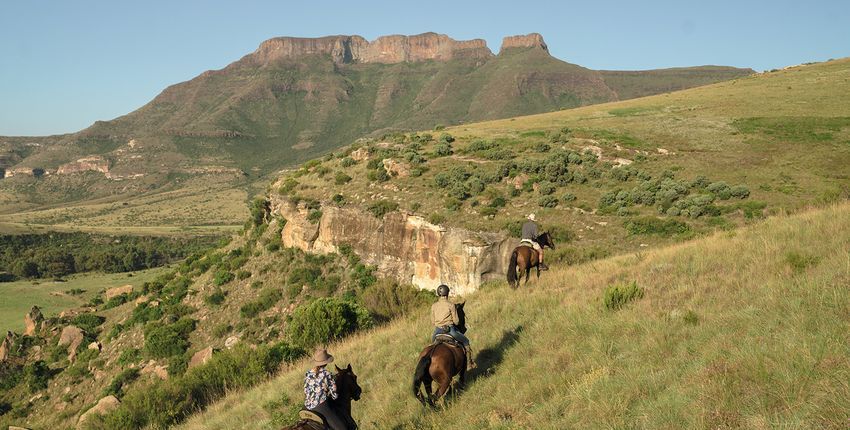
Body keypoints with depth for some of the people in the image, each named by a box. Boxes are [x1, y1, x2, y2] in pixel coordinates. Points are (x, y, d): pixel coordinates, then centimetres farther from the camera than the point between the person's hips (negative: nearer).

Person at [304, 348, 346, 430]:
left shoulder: (307, 374, 6)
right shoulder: (327, 374, -10)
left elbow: (306, 391, 15)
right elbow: (334, 395, -4)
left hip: (307, 406, 7)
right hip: (321, 407, -7)